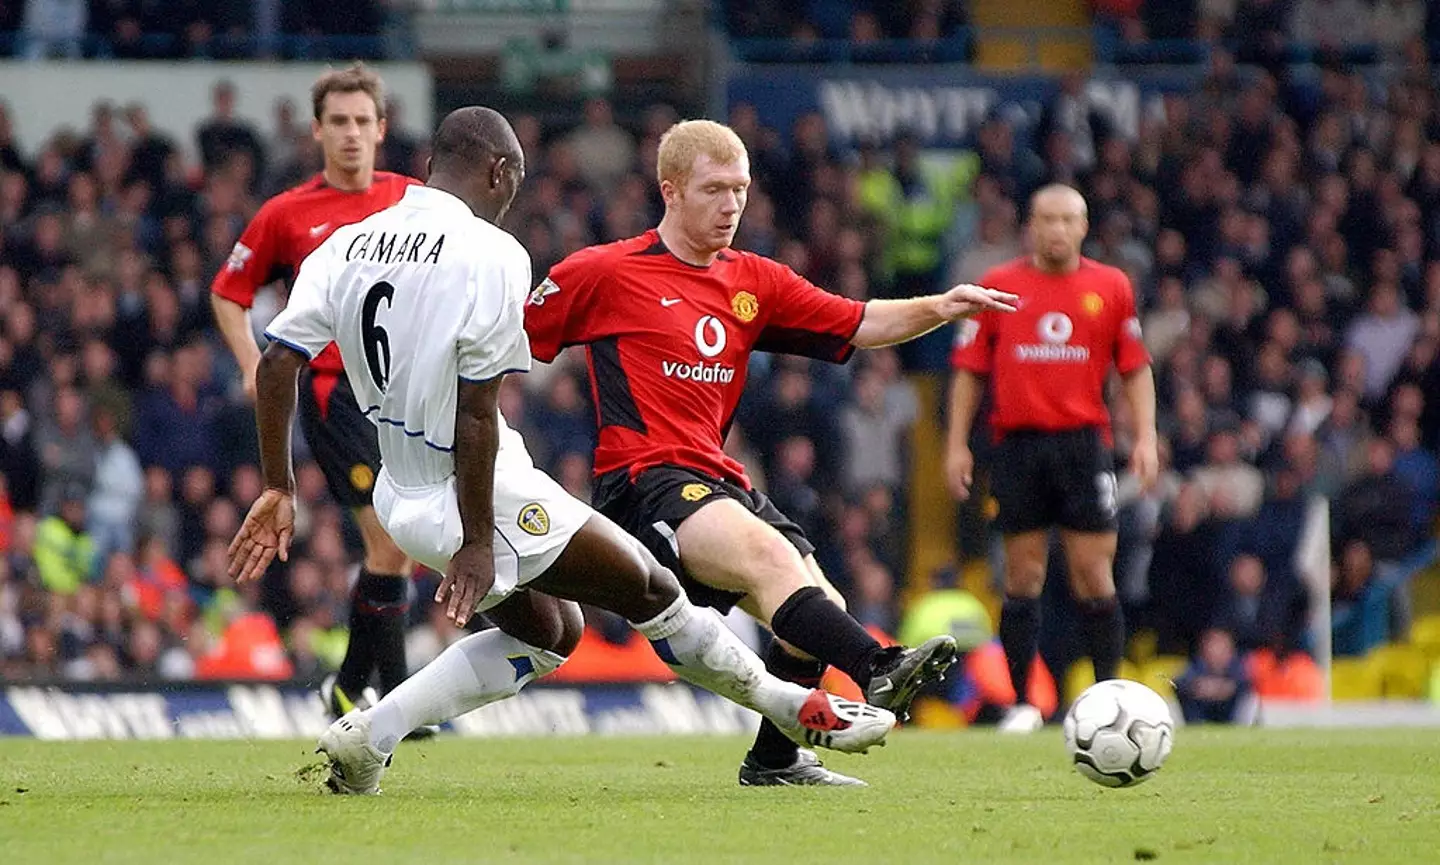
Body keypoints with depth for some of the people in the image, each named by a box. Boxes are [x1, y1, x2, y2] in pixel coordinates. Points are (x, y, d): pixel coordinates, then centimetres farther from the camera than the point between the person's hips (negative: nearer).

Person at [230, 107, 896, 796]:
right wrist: (477, 544, -17)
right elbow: (474, 414, -20)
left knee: (548, 633, 25)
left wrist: (278, 488, 5)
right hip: (480, 499, -8)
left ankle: (367, 737, 14)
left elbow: (277, 362, 0)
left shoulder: (344, 247, 5)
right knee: (647, 589, 10)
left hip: (400, 498, 8)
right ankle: (798, 710, 20)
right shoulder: (489, 255, -17)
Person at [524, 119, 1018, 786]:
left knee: (820, 611, -1)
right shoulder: (605, 274, 0)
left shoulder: (753, 282, 17)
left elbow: (859, 326, 14)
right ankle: (879, 672, -51)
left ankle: (774, 759, 19)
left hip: (718, 482, 8)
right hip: (643, 481, -8)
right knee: (767, 553, -32)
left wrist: (939, 308, -2)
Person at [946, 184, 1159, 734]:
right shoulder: (999, 287, 7)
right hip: (1018, 441, 0)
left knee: (1094, 574, -5)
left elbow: (1135, 367, 11)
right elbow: (969, 368, 10)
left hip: (1083, 441, 0)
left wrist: (1145, 437, 1)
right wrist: (957, 444, 4)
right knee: (1023, 575, 1)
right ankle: (1022, 704, 5)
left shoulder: (1111, 287, 8)